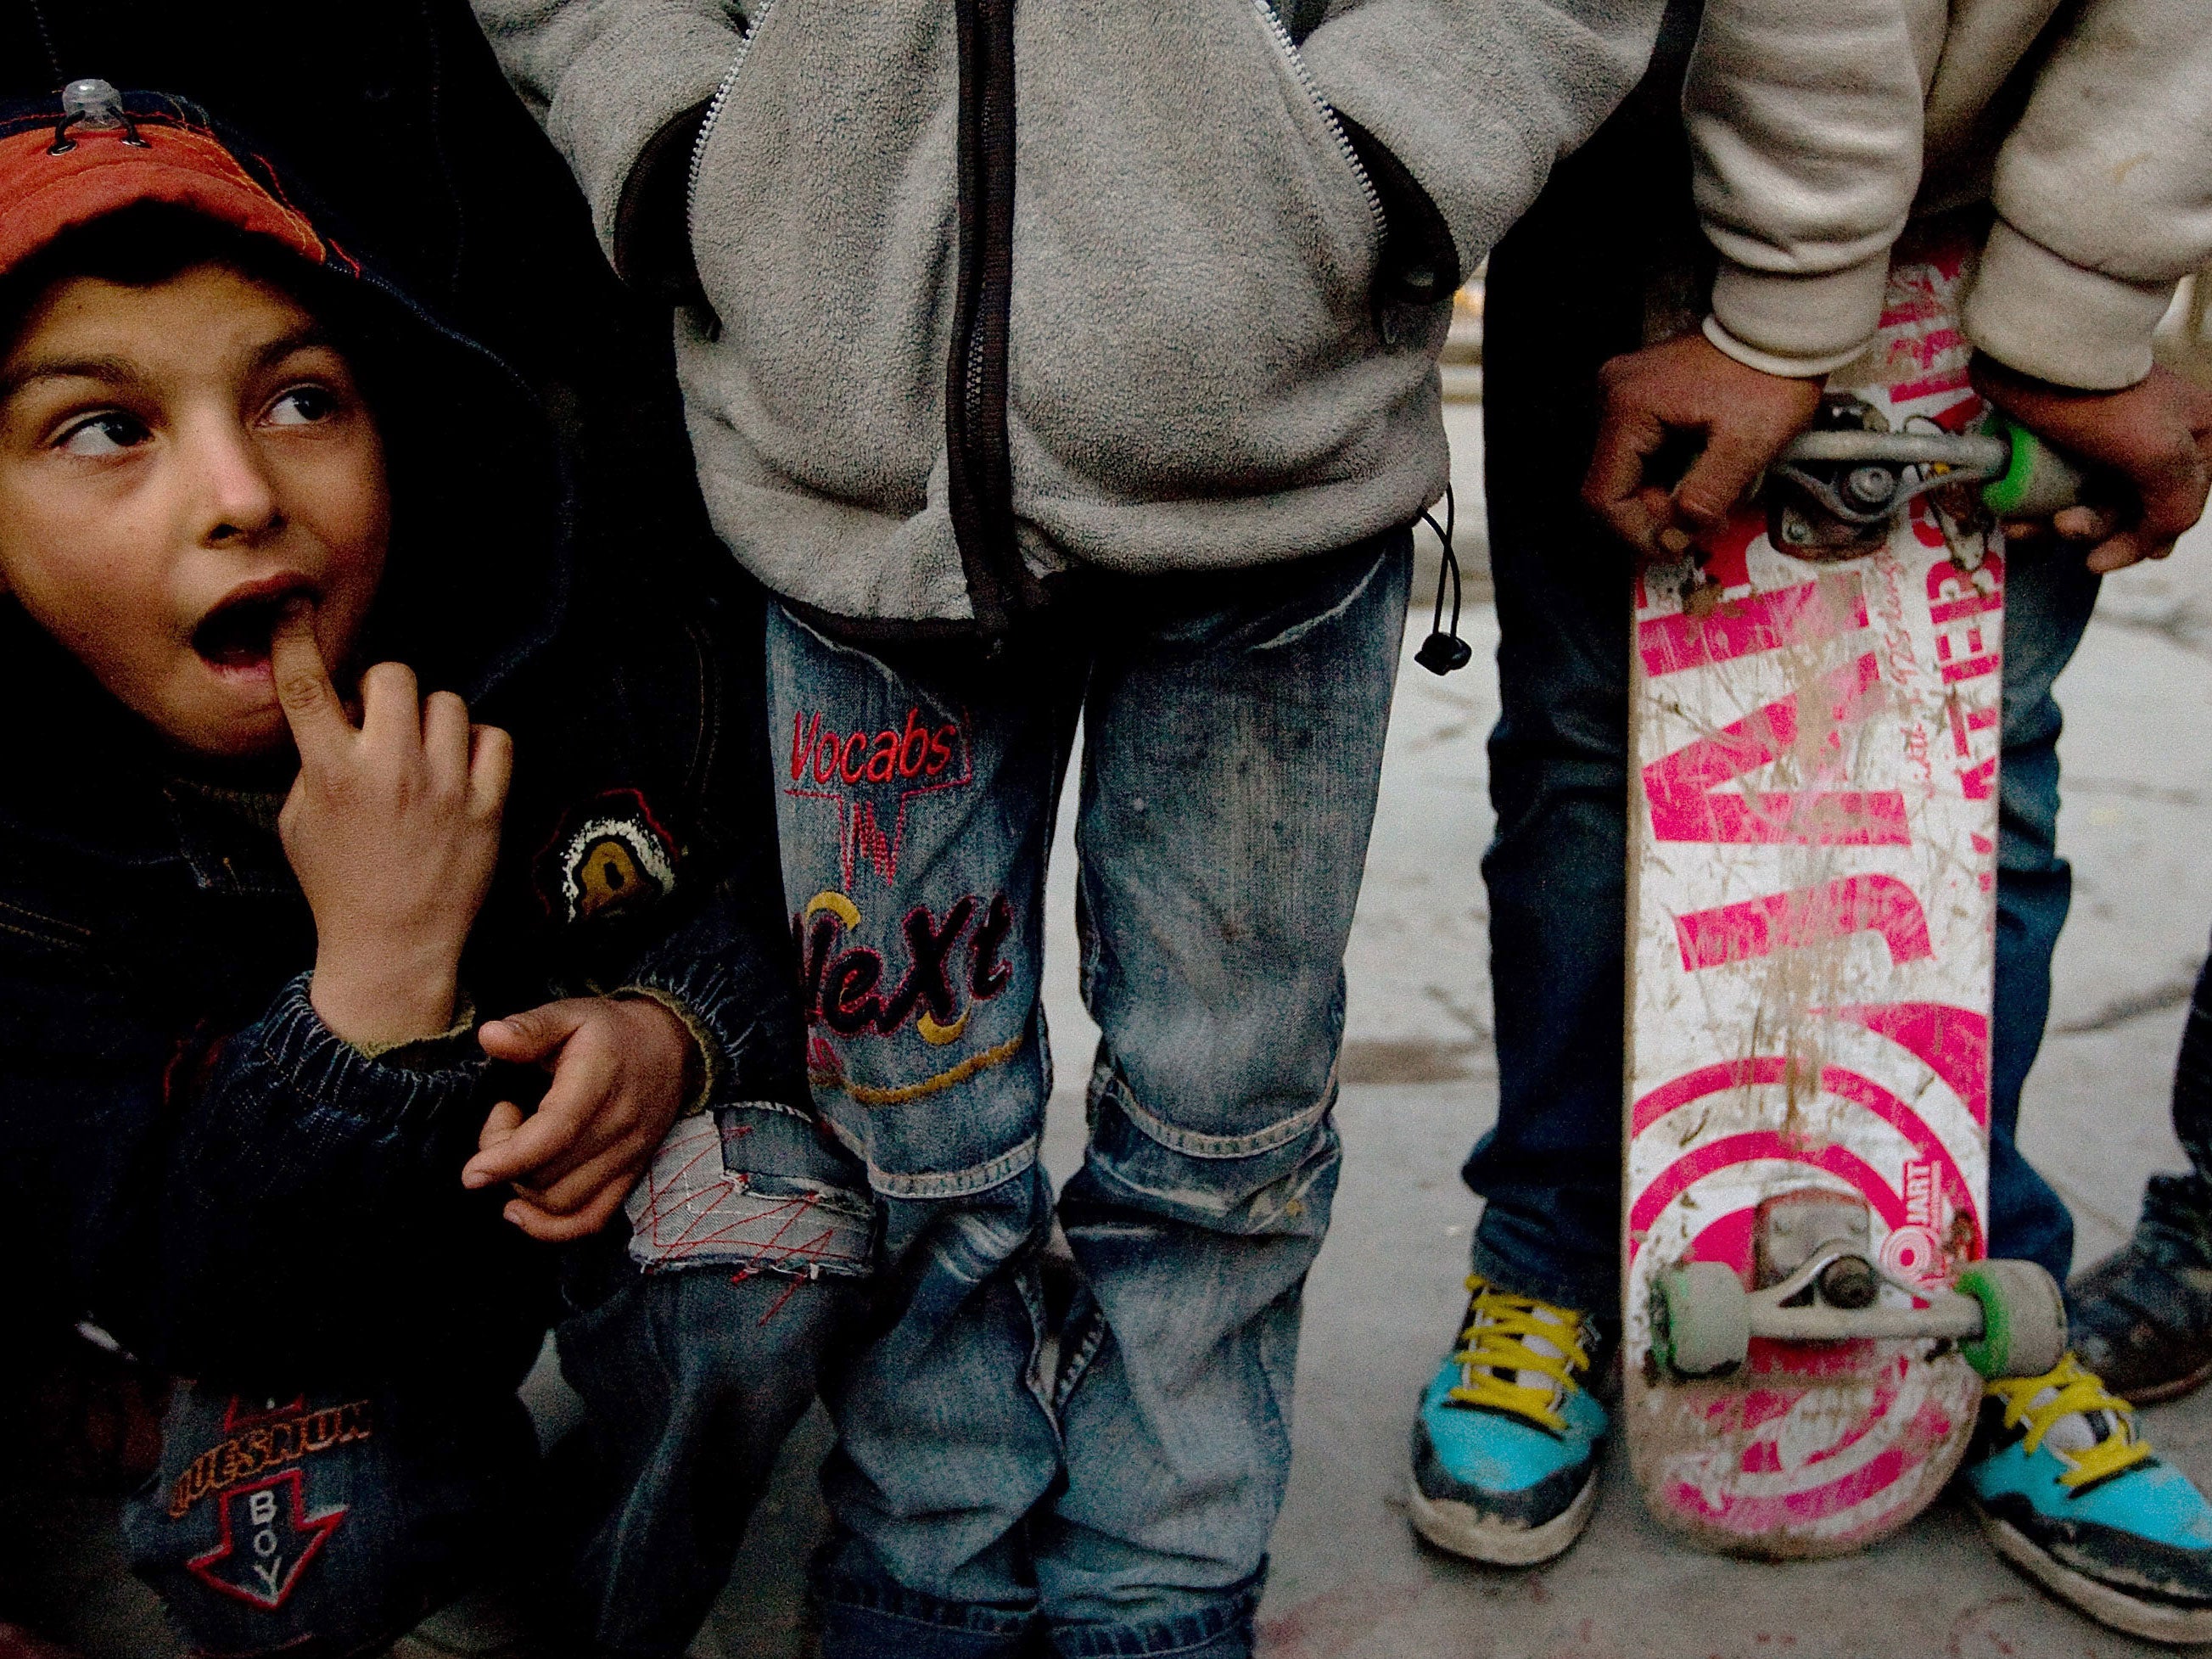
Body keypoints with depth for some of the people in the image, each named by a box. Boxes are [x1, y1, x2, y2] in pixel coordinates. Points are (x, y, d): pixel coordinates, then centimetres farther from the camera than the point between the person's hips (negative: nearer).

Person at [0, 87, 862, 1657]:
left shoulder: (611, 633, -24)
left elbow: (788, 892, -7)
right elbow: (182, 1296, -28)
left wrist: (677, 1030, -31)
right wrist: (378, 970, -43)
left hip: (614, 1132, 1)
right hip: (321, 1275, 0)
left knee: (771, 1233, -31)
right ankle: (477, 1484, 13)